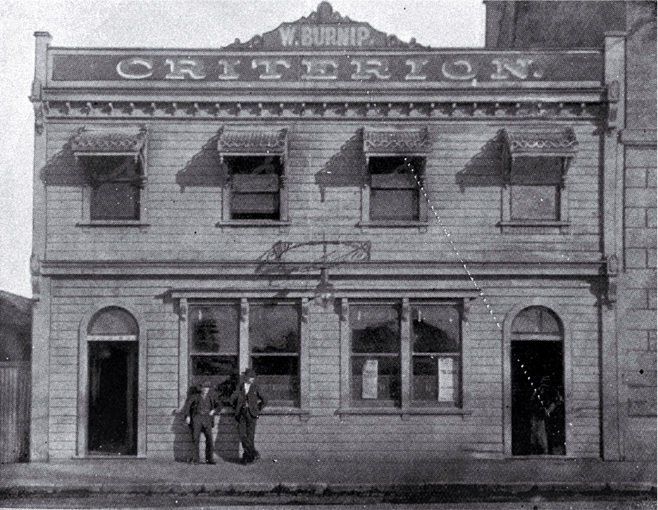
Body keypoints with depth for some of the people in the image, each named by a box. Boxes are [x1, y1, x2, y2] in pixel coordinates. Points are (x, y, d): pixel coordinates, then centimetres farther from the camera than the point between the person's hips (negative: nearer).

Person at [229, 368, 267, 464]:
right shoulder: (240, 387, 10)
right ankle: (254, 453, -1)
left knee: (250, 436, -6)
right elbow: (232, 399, 15)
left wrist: (257, 410, 7)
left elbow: (264, 401, 9)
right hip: (241, 414, 2)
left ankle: (248, 458, 1)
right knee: (242, 435, -9)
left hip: (251, 414, -2)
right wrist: (237, 409, 9)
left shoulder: (255, 388, 6)